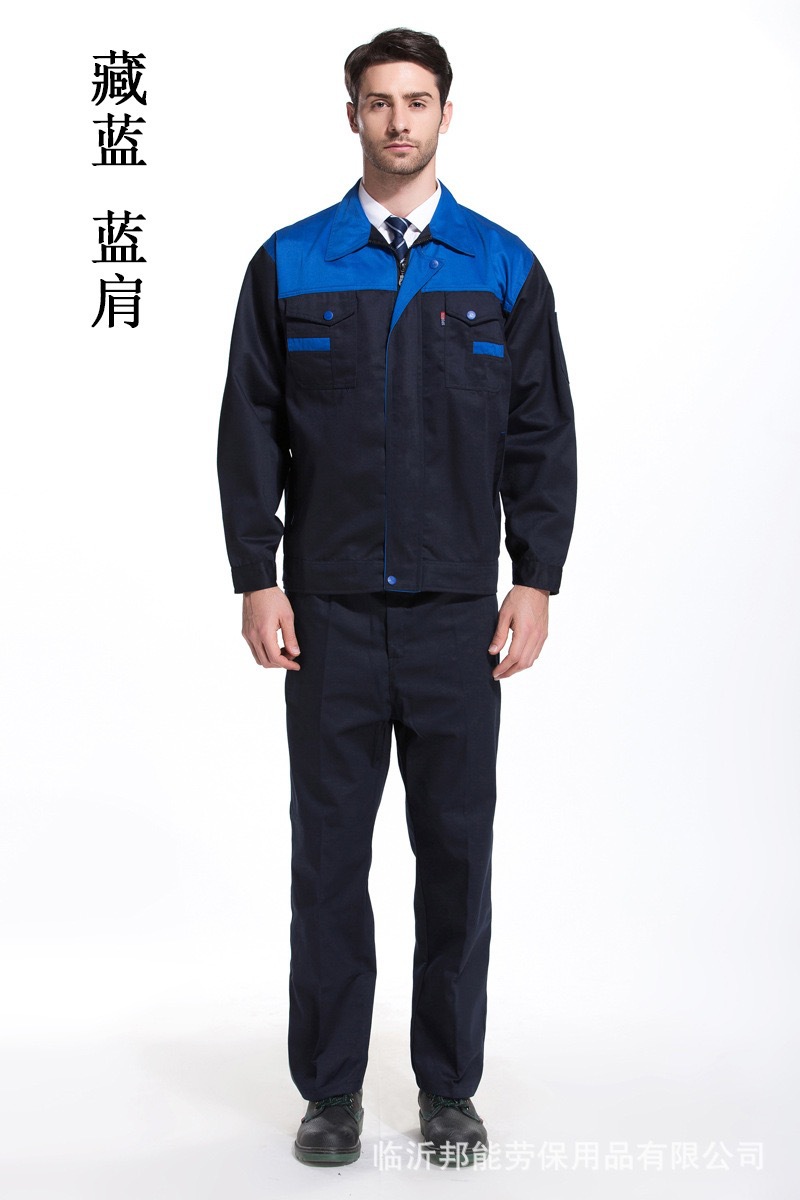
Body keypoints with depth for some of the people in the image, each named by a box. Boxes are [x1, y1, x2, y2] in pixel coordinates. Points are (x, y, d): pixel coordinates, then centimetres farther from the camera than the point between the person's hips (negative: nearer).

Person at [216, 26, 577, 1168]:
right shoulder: (289, 264, 5)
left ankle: (450, 1087, 21)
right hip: (329, 607, 0)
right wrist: (256, 580, -4)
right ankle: (331, 1088, 20)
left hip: (458, 608, 0)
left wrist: (537, 582, -3)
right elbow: (250, 432, 3)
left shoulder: (504, 267, 6)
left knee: (456, 850, 6)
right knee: (329, 850, 6)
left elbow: (542, 434, 4)